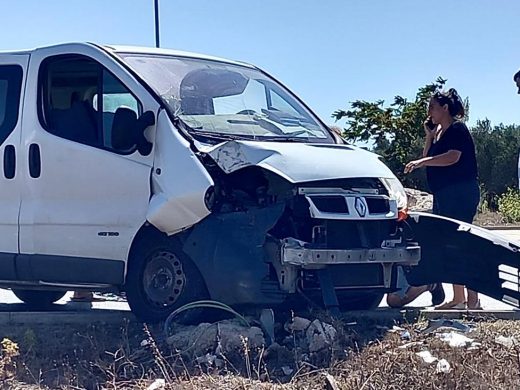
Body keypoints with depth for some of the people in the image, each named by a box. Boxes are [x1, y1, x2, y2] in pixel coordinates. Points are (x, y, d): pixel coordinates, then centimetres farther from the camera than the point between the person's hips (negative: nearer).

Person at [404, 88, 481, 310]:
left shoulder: (457, 129, -7)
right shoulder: (439, 132, 20)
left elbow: (453, 157, -22)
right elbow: (428, 158, 17)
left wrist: (422, 162, -28)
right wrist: (429, 135, 8)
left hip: (460, 193, -9)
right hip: (443, 195, 10)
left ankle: (473, 299, -14)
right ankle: (458, 299, 13)